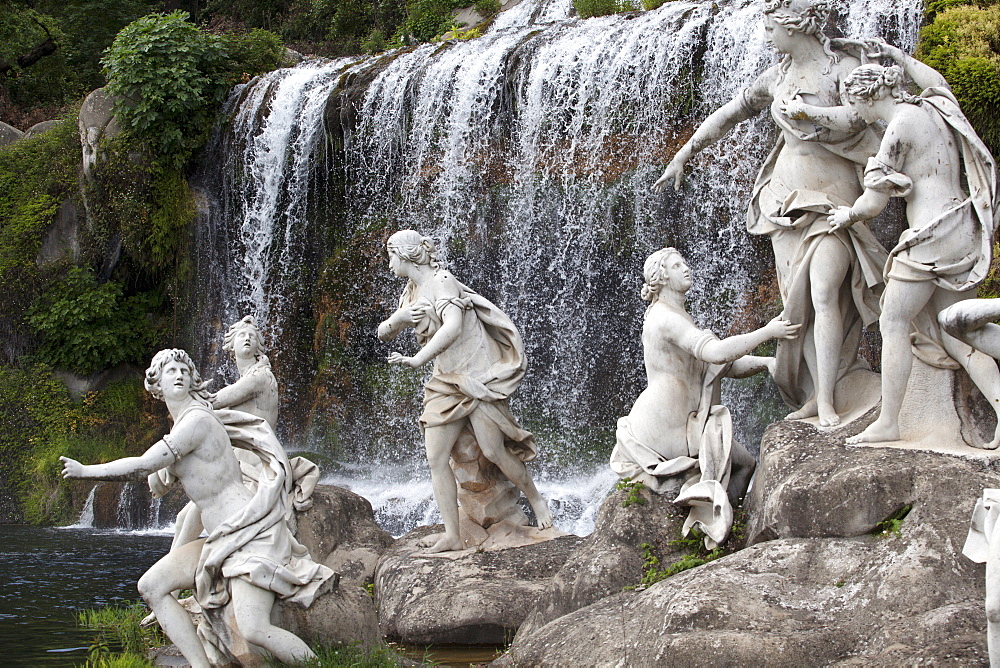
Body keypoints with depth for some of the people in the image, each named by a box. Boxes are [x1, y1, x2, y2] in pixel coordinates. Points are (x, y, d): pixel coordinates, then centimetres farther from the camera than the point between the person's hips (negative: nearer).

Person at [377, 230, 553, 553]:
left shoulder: (441, 283, -16)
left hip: (477, 375, -8)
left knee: (493, 451, -10)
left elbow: (453, 327, -33)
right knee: (436, 457, -5)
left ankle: (536, 500, 15)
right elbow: (384, 333, 15)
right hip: (446, 381, 8)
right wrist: (399, 318, -8)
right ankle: (452, 536, -5)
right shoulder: (412, 292, 11)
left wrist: (418, 360, -38)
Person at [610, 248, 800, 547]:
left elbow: (729, 365, 14)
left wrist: (765, 363, -2)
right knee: (745, 462, -3)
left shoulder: (680, 318, 18)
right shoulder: (665, 317, -16)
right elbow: (715, 352, -31)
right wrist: (767, 333, -27)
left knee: (744, 463, 15)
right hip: (666, 429, -10)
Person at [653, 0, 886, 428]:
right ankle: (815, 396, 0)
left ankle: (825, 399, -19)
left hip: (834, 202, -6)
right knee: (800, 300, -2)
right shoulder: (780, 75, 7)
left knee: (824, 293, -19)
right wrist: (683, 156, 23)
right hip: (786, 199, 6)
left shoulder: (844, 70, -12)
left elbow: (873, 143, -17)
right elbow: (732, 112, 20)